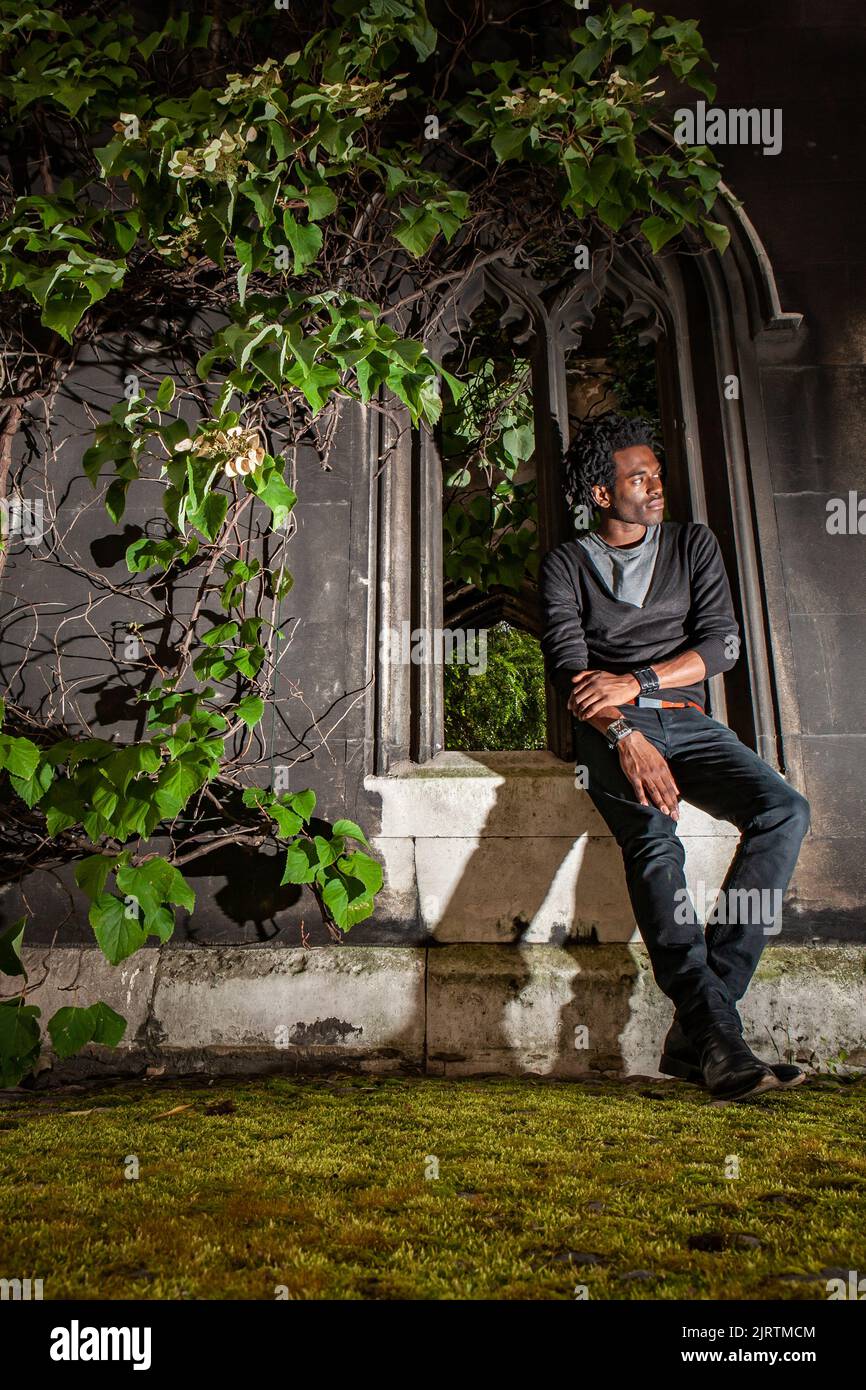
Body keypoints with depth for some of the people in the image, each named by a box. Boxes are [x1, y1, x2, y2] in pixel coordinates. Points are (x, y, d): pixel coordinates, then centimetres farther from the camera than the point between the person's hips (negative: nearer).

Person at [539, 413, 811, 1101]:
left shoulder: (693, 543, 19)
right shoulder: (567, 564, 11)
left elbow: (721, 642, 5)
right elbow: (570, 665, -4)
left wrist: (636, 683, -12)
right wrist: (624, 736, -23)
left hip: (687, 719, 3)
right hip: (611, 729, -2)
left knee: (786, 810, -25)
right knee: (655, 841, -33)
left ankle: (696, 1028, -28)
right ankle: (720, 1039, -37)